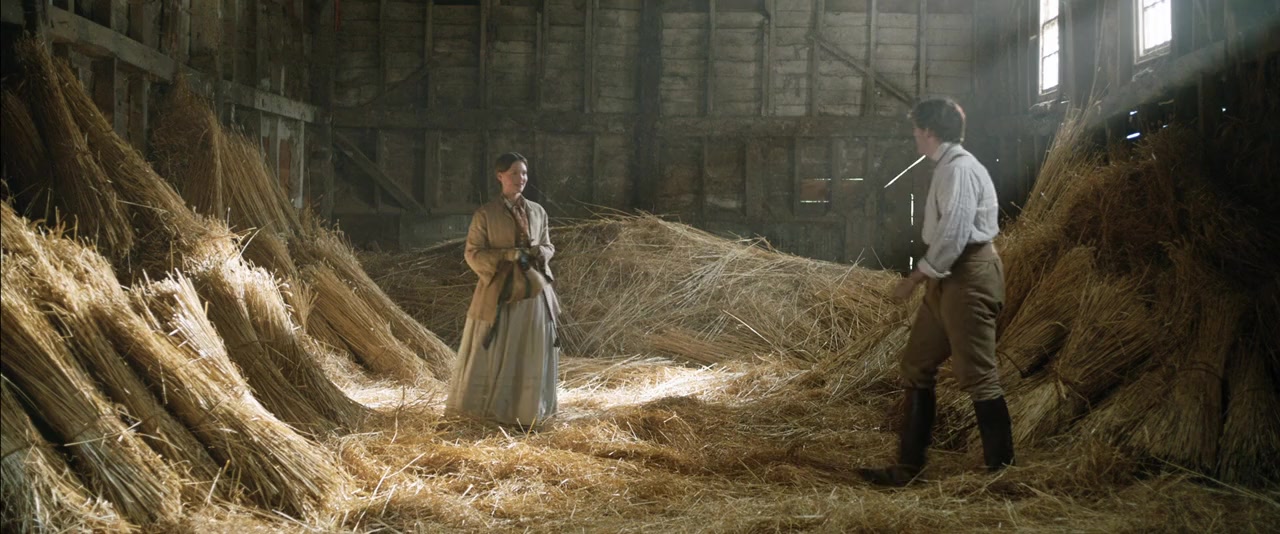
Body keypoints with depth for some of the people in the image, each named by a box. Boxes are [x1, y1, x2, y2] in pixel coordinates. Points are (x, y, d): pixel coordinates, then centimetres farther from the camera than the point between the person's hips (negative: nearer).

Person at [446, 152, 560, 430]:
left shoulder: (537, 212, 8)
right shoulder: (486, 214, -4)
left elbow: (549, 246, 17)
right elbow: (473, 253, -5)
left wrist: (541, 252, -7)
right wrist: (507, 255, -18)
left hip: (534, 292, 4)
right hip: (499, 293, -4)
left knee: (531, 356, 5)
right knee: (492, 355, 2)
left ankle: (524, 413, 17)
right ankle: (493, 410, 15)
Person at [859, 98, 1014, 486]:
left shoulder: (959, 169, -15)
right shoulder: (948, 167, 16)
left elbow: (954, 234, -22)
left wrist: (916, 277, -17)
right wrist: (926, 277, 17)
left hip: (967, 278, -11)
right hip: (948, 279, 11)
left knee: (977, 376, -4)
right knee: (916, 365, 11)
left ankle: (1001, 468, 7)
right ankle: (908, 466, 16)